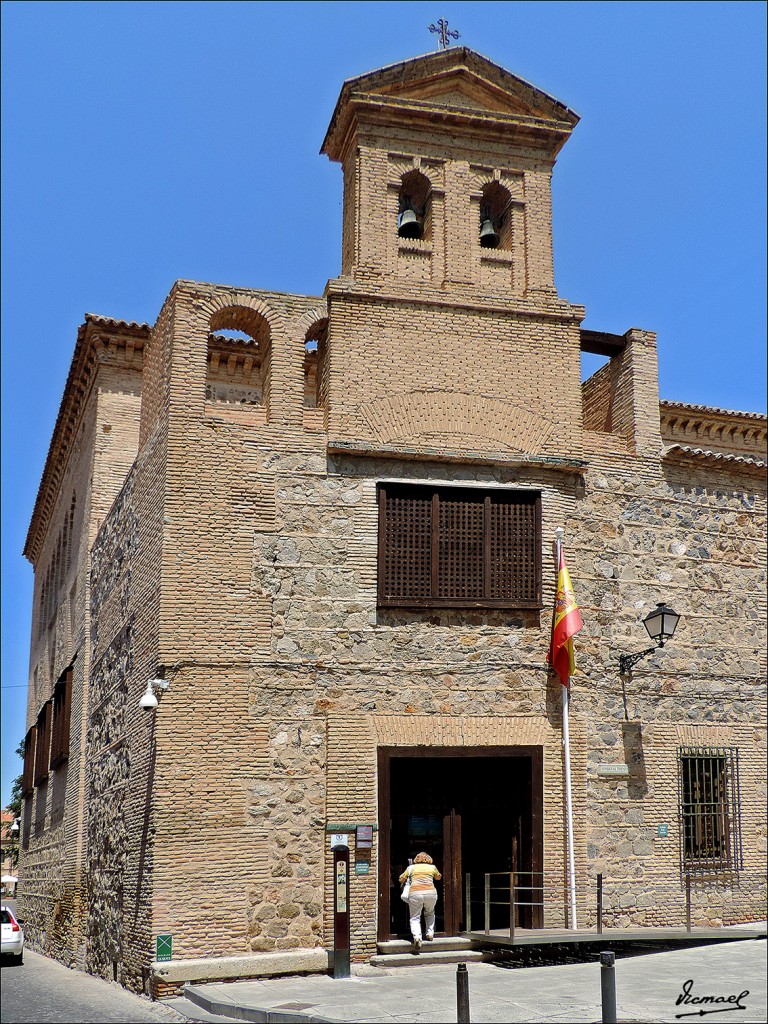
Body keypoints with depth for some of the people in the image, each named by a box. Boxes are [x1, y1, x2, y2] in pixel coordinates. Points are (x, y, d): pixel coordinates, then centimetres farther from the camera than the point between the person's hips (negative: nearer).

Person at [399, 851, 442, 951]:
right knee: (430, 913, 28)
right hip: (430, 892, 2)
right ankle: (430, 934, 20)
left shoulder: (411, 867, 18)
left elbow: (401, 879, 25)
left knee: (415, 917, 4)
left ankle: (417, 937, -19)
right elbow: (438, 877, 39)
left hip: (415, 893, -2)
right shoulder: (432, 867, 20)